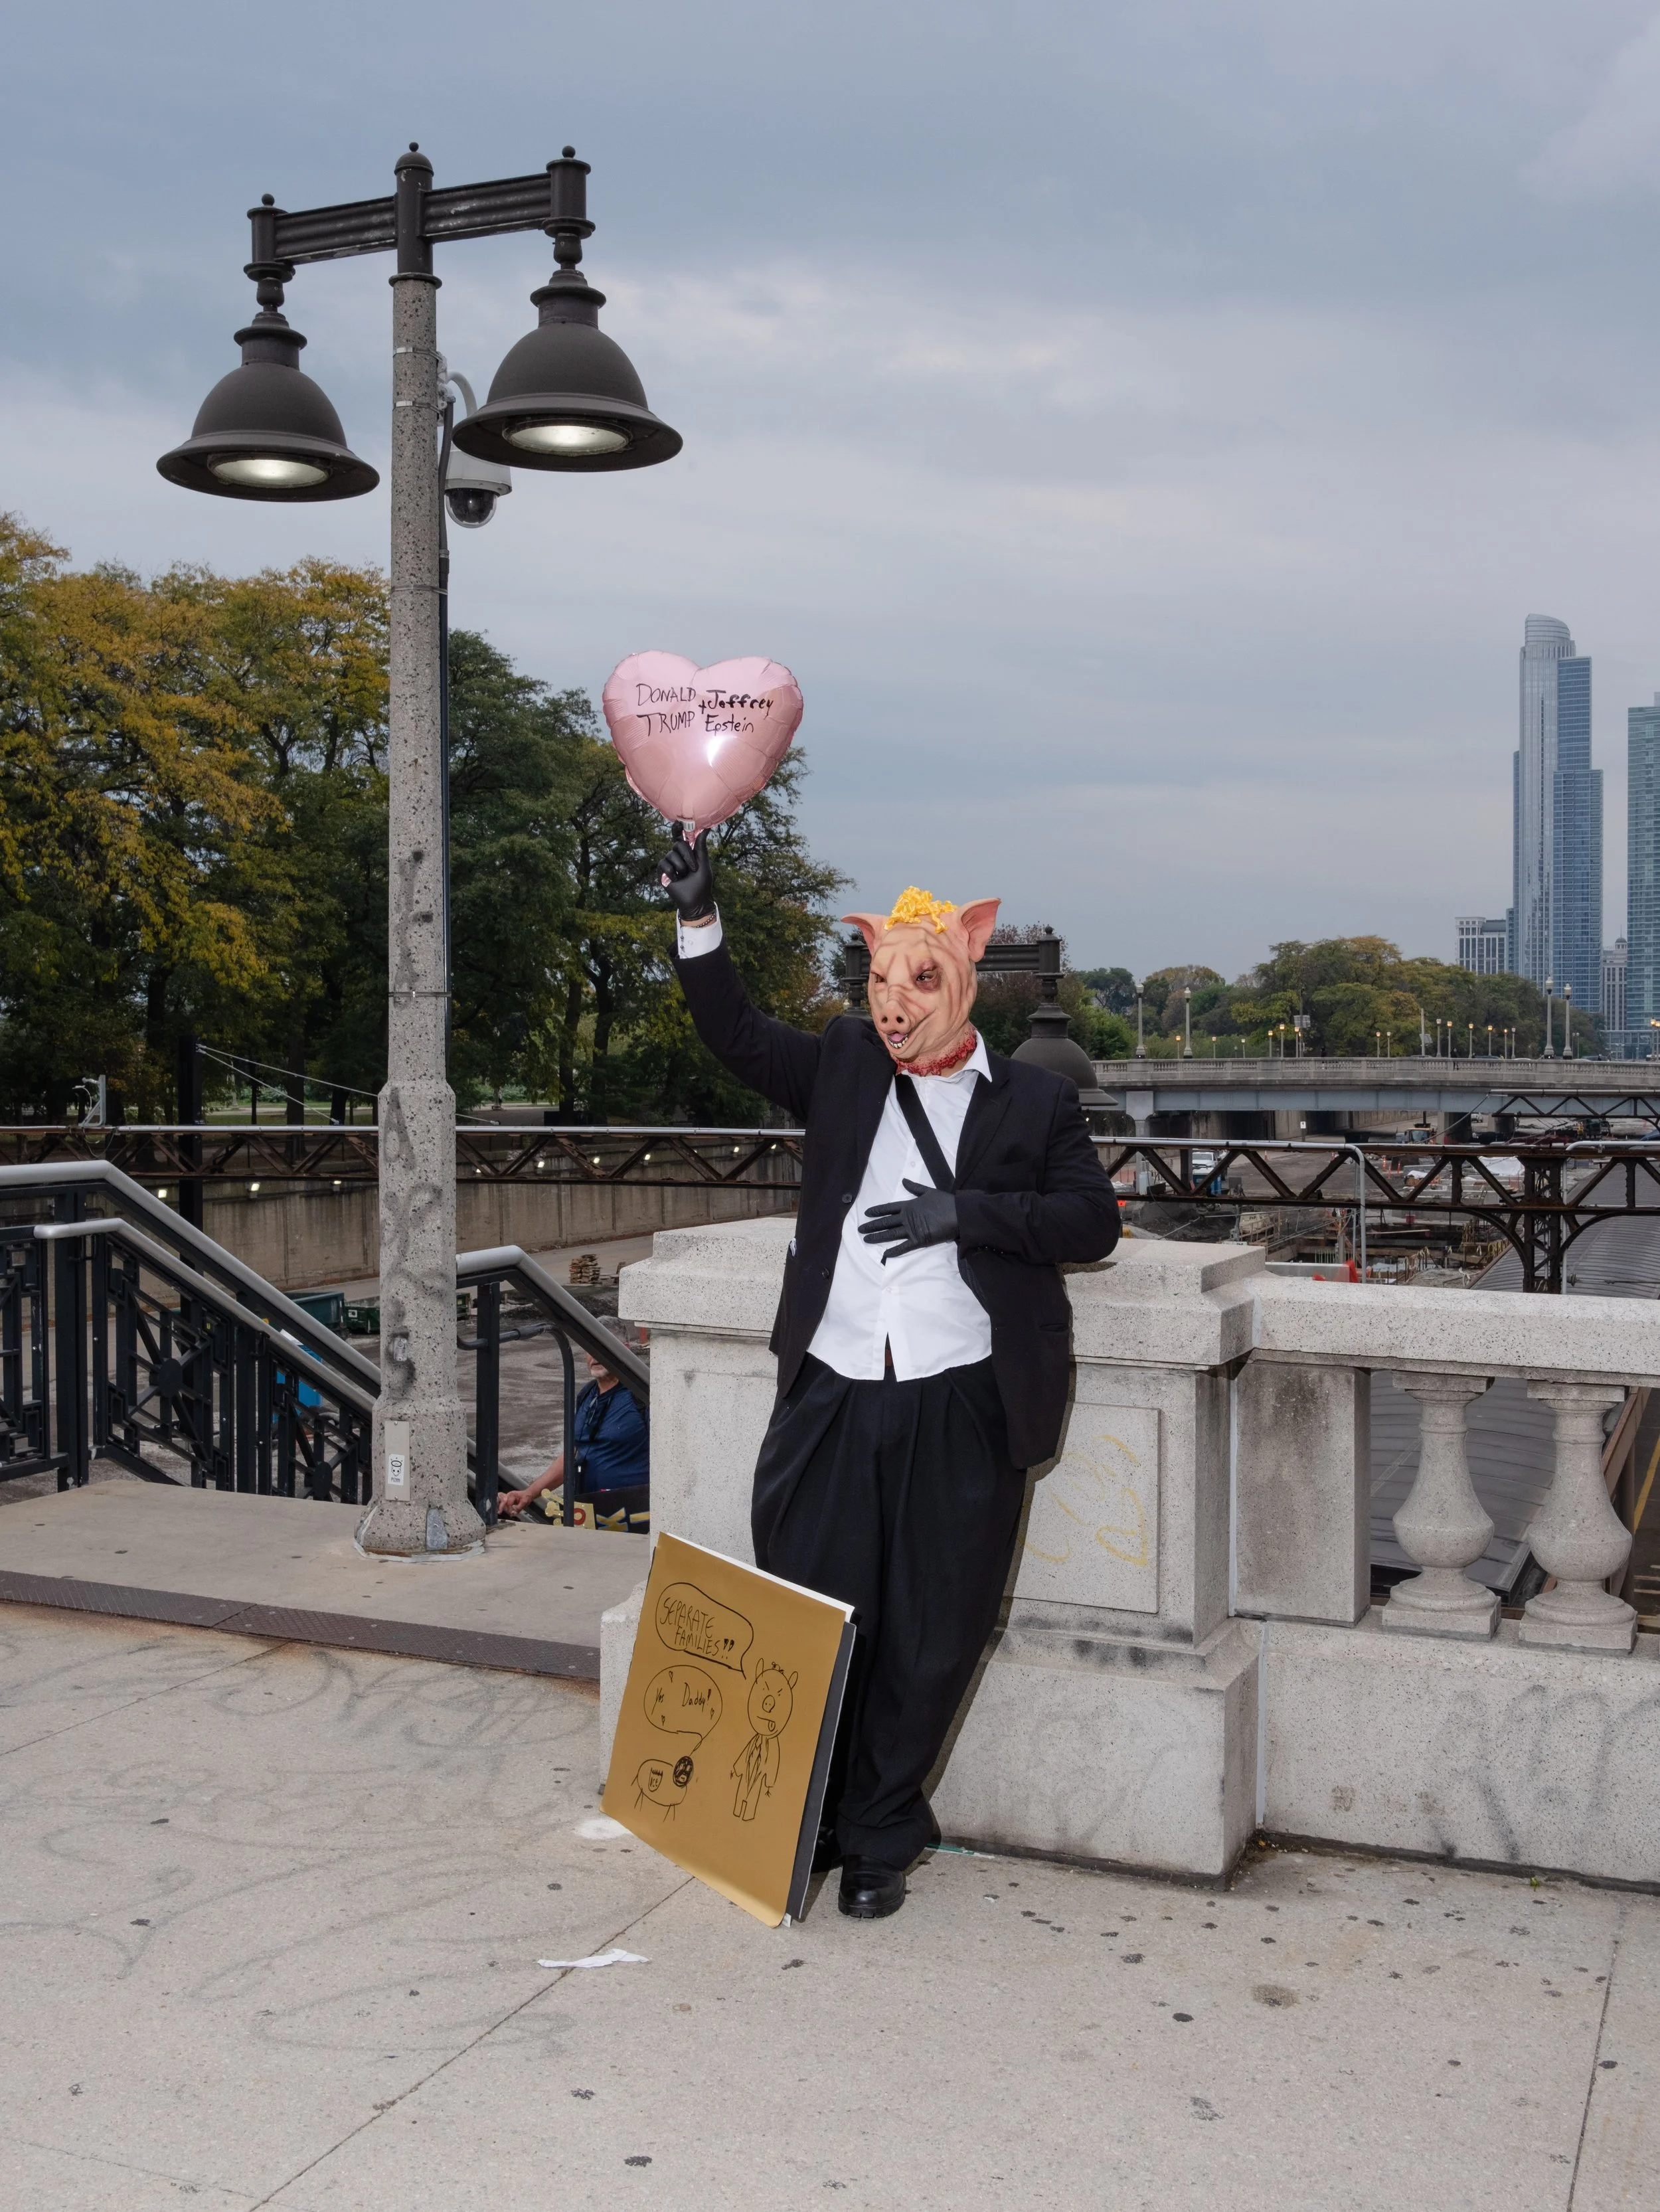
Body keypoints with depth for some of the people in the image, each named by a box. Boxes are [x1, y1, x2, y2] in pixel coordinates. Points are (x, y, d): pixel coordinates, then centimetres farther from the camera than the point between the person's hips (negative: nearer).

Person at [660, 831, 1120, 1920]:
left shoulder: (1036, 1098, 7)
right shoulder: (844, 1064, 14)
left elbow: (1093, 1220, 0)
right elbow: (737, 1034, 9)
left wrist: (969, 1210, -13)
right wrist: (698, 913, -3)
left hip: (963, 1410, -2)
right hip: (830, 1397, 2)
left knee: (927, 1644, 5)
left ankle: (879, 1840, 24)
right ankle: (802, 1828, 25)